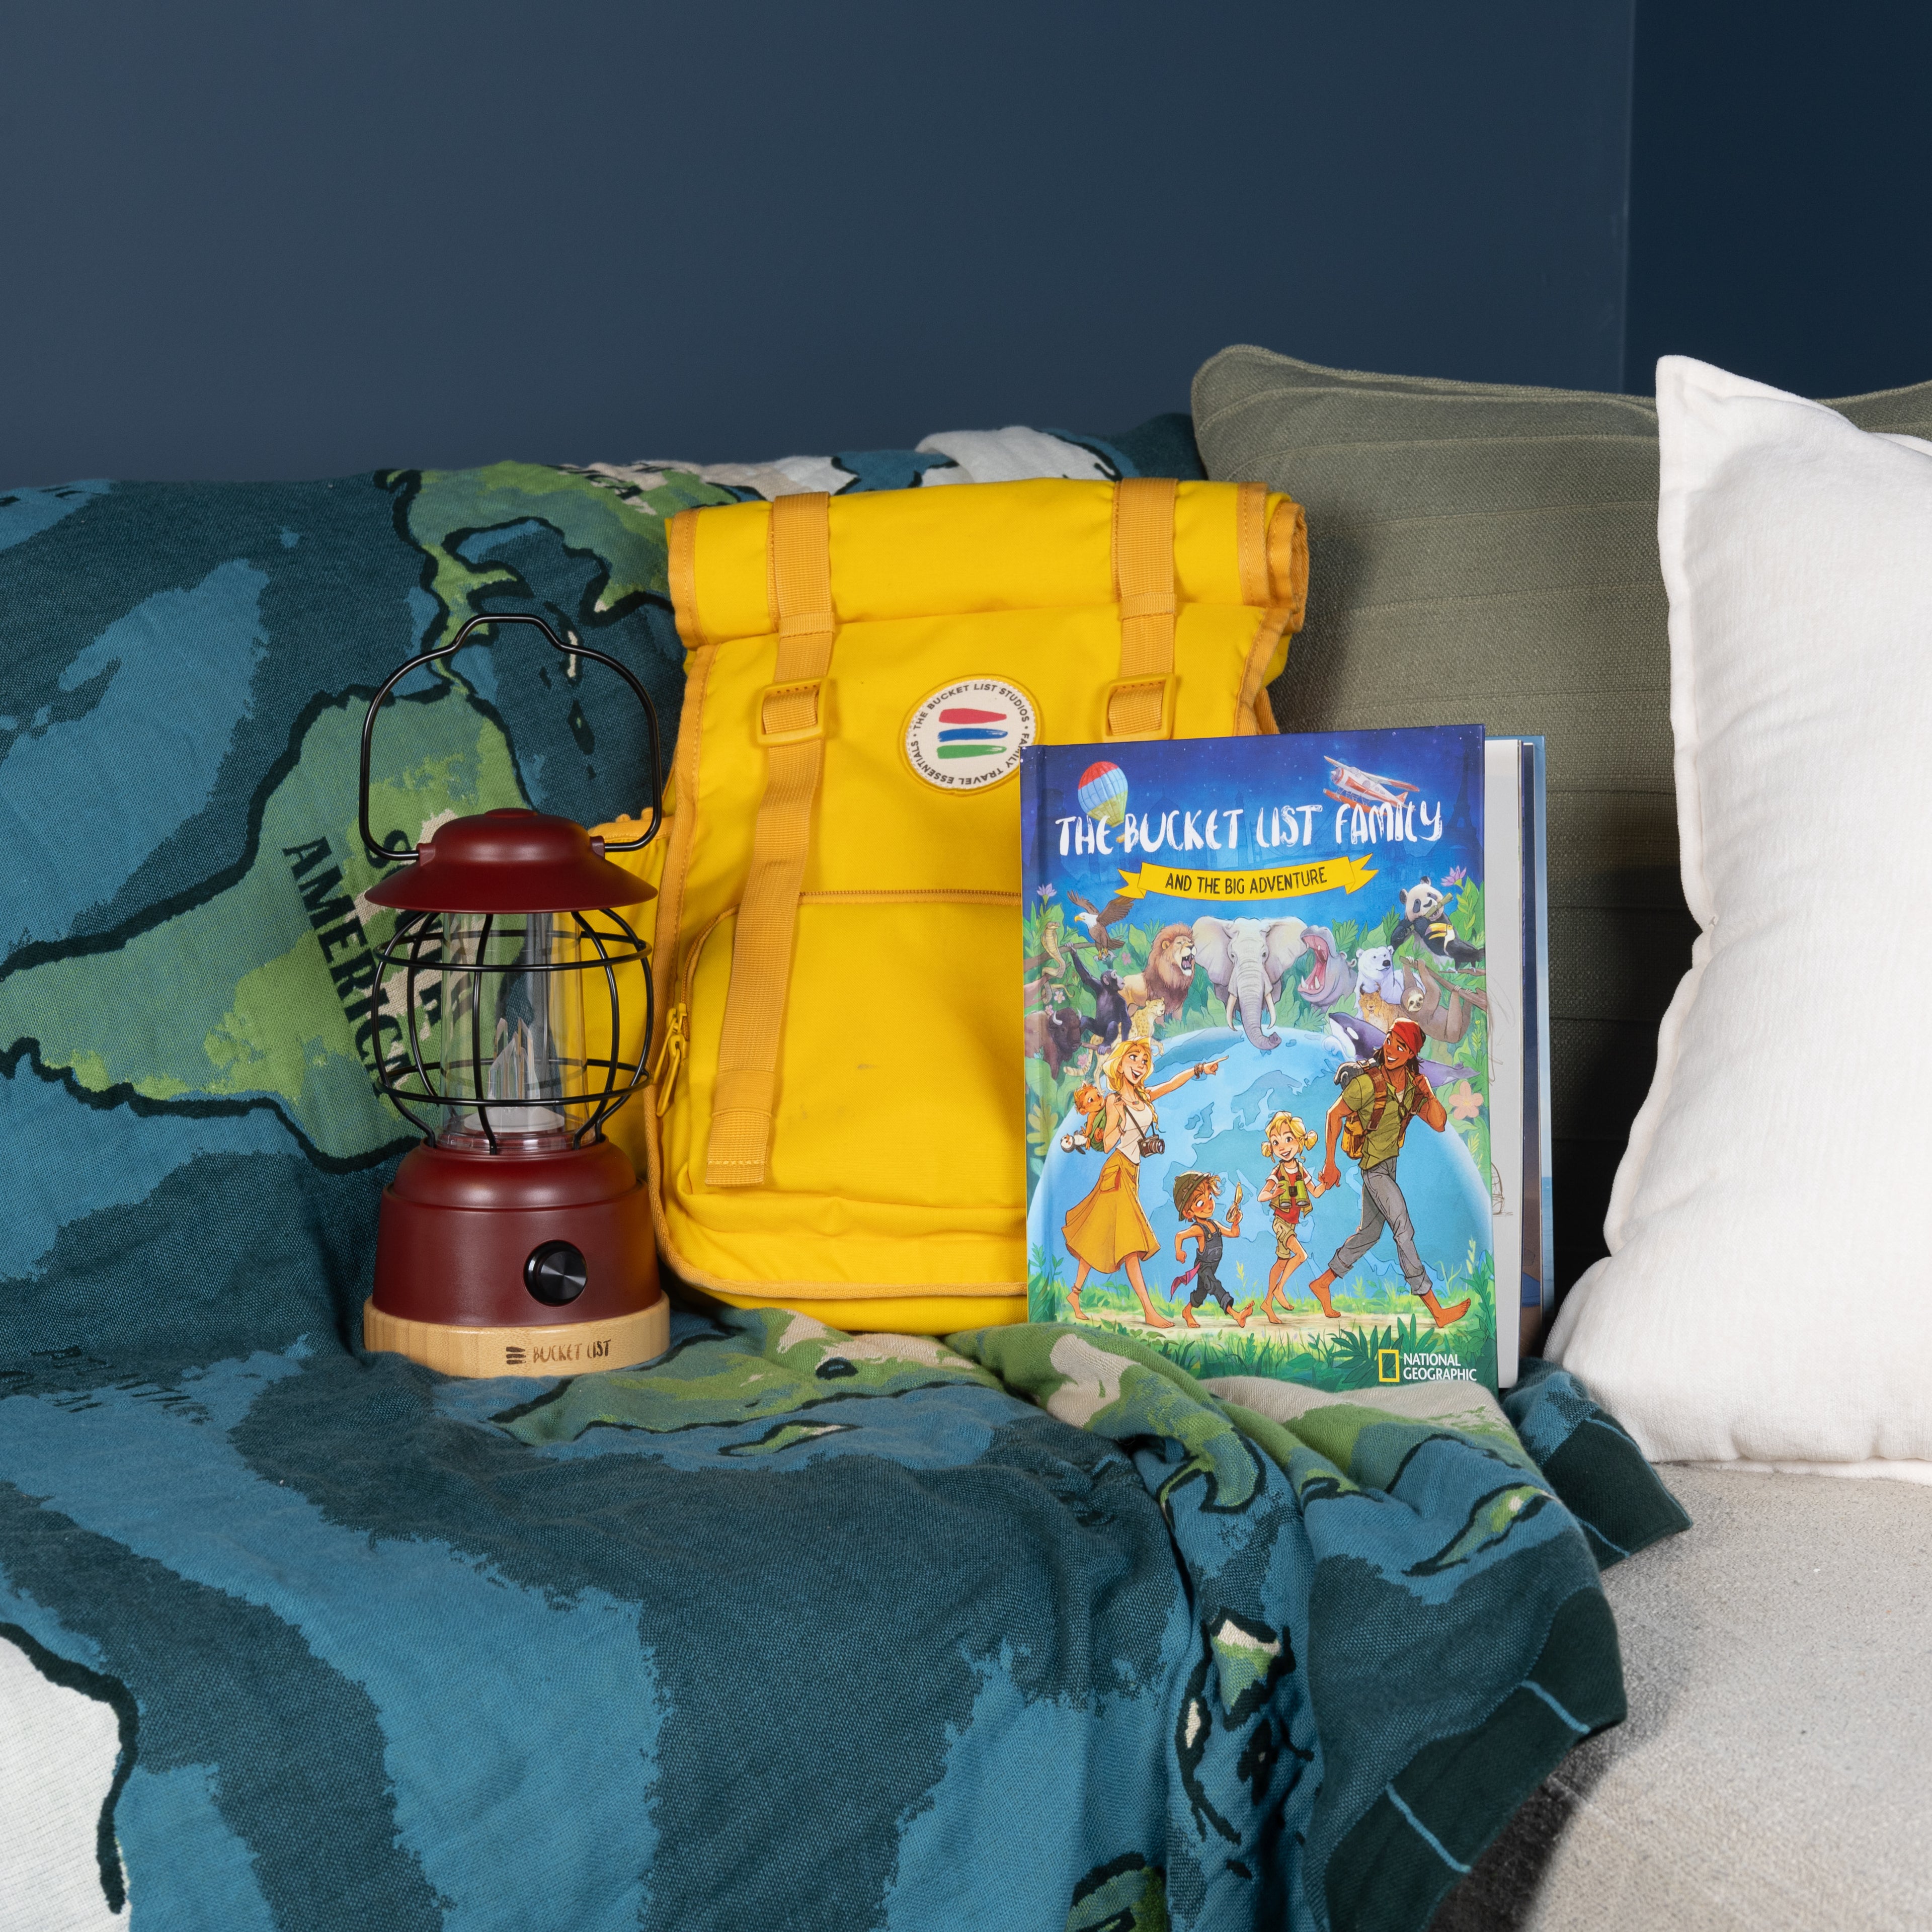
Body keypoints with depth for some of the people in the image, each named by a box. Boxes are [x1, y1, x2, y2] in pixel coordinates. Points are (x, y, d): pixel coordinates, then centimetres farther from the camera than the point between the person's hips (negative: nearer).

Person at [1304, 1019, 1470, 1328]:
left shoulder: (1413, 1083, -1)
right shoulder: (1368, 1083, -20)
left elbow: (1439, 1125, -3)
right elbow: (1334, 1114, -11)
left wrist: (1430, 1095, -20)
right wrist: (1330, 1163, -9)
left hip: (1390, 1164, 8)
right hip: (1374, 1165, -8)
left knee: (1370, 1233, 17)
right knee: (1405, 1231, -10)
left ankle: (1322, 1284, 30)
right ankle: (1437, 1311, -10)